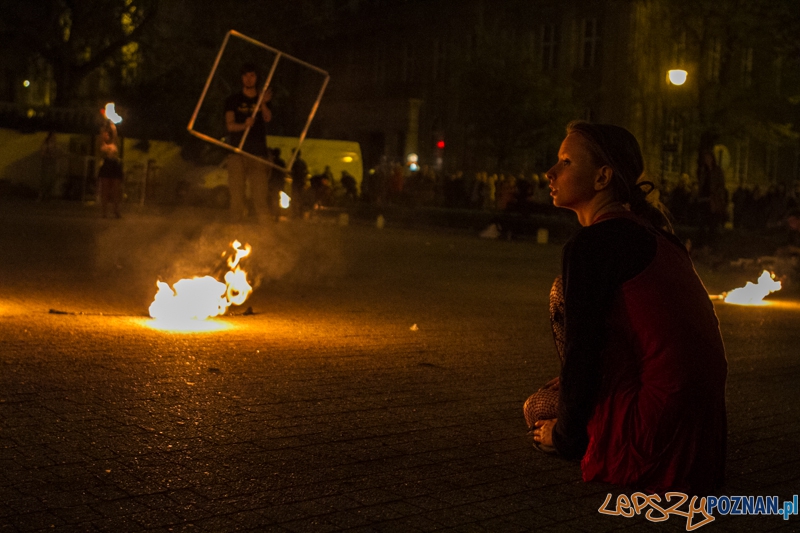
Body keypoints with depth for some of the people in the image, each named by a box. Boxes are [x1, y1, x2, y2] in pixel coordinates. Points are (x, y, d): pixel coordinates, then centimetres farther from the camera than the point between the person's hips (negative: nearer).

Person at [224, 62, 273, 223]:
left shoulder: (263, 100, 16)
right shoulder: (233, 100, 12)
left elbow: (268, 118, -4)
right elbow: (230, 125, 0)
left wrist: (263, 103, -25)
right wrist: (244, 125, -22)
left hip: (259, 153, 1)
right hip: (237, 152, -1)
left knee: (260, 192, -9)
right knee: (237, 193, -6)